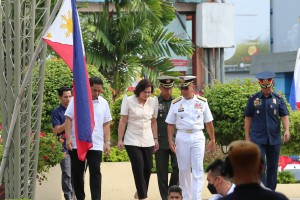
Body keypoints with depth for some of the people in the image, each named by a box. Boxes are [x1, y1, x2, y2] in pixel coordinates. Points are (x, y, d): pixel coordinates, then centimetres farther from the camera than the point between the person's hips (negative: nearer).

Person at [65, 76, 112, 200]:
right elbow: (68, 119, -1)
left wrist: (107, 142, 4)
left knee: (95, 173, -7)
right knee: (77, 173, 6)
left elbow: (106, 124, 11)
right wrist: (68, 138, -10)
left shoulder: (103, 103, 8)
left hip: (96, 145, 1)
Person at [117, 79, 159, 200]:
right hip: (132, 141, -4)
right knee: (138, 168, -10)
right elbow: (123, 121, -5)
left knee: (148, 168, 4)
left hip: (148, 141, 4)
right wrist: (120, 140, -7)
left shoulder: (153, 102, 3)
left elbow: (153, 122, 10)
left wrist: (155, 139, 9)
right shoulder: (128, 101, -7)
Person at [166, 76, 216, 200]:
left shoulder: (202, 102, 2)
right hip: (182, 137, 1)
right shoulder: (176, 103, 3)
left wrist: (212, 139, 10)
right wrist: (170, 141, -2)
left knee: (198, 170, -6)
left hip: (197, 137, -1)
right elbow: (170, 124, 5)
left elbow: (208, 122, 9)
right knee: (183, 170, 6)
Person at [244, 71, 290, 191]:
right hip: (258, 139, -2)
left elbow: (284, 116, 0)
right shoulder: (253, 99, 2)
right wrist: (247, 137, 1)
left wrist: (287, 130, -17)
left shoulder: (278, 99, 5)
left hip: (274, 139, 2)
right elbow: (248, 118, 5)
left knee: (272, 167, 8)